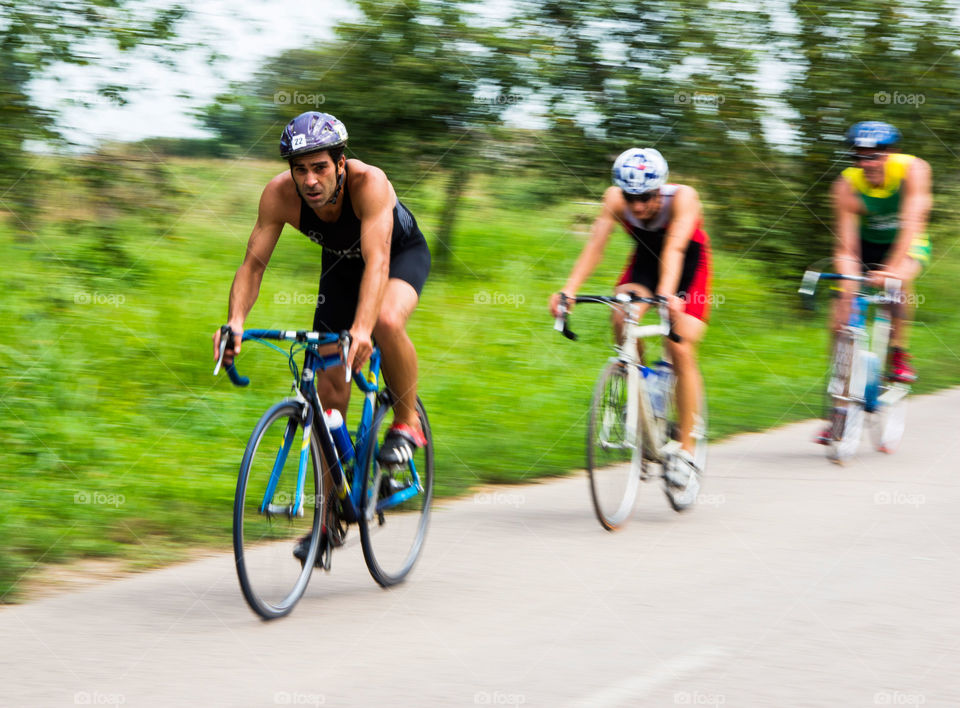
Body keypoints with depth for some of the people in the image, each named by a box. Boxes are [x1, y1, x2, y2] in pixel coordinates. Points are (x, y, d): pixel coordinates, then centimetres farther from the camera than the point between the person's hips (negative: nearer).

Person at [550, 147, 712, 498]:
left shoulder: (682, 197, -33)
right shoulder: (616, 198, -25)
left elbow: (674, 249, -46)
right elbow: (595, 243, -34)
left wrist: (667, 294, -63)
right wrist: (569, 289, -48)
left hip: (689, 266, -3)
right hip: (645, 261, 3)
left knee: (681, 352, -17)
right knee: (623, 319, -26)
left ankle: (687, 451, -8)